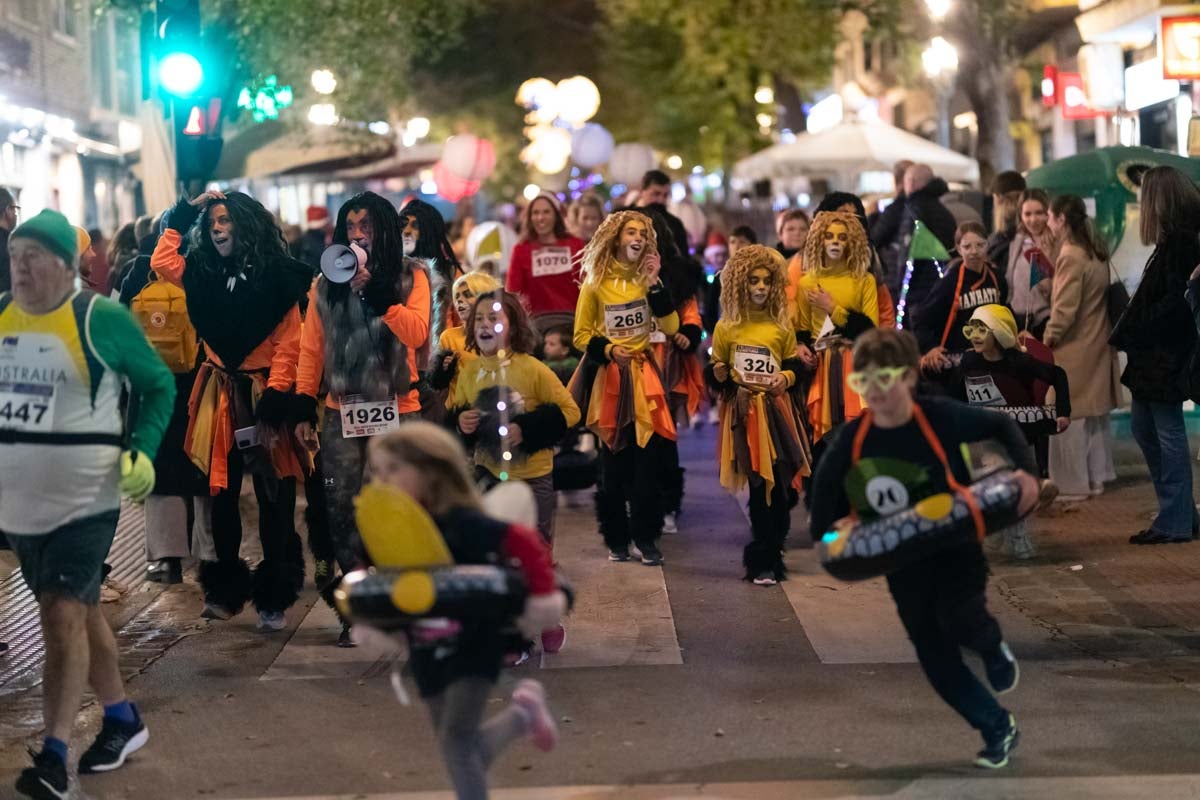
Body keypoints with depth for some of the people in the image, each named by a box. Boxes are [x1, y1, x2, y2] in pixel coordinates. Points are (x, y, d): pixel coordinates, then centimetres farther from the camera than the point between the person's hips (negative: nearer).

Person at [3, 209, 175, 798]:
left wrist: (143, 452, -12)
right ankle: (123, 721, 33)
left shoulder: (102, 320, -11)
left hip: (85, 500, -6)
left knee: (62, 616, -12)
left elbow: (159, 386, 0)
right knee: (80, 611, 17)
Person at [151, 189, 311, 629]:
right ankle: (225, 589, 17)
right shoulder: (205, 273, 9)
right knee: (222, 493, 7)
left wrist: (275, 394, -16)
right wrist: (183, 214, 7)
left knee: (274, 499, -1)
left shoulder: (277, 275, -6)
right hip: (220, 393, 5)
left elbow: (288, 342, -9)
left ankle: (274, 596, 7)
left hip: (264, 392, -4)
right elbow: (161, 262, 12)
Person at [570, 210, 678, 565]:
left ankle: (646, 536, 3)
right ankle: (616, 538, 12)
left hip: (643, 376, 2)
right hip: (608, 377, -2)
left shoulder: (646, 278, 6)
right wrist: (607, 350, -15)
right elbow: (581, 336, 2)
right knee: (613, 463, 4)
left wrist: (654, 284, -10)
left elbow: (670, 326, -5)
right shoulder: (596, 282, 0)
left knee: (647, 461, -4)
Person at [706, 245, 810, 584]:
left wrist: (786, 378, -10)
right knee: (761, 484, -6)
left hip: (776, 411, 2)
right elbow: (713, 374, 6)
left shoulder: (782, 327, 7)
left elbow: (795, 365, 11)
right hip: (744, 413, -2)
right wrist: (719, 375, -16)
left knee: (783, 485, 0)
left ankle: (765, 556, 19)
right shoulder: (726, 327, 2)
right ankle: (763, 563, 3)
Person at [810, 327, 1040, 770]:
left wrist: (1025, 471, -17)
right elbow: (825, 483, 5)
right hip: (902, 559, 3)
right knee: (934, 655, 5)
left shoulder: (940, 416, -20)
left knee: (959, 618, -30)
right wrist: (829, 526, -8)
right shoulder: (852, 439, -14)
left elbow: (1001, 426, -5)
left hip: (955, 544, -3)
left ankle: (993, 647, 9)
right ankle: (999, 729, 25)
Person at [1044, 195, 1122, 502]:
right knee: (1095, 412, 15)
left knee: (1068, 415, -1)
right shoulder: (1095, 252, 8)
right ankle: (1095, 477, 22)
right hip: (1096, 344, 9)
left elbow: (1065, 309, -21)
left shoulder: (1071, 256, -19)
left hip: (1073, 348, -9)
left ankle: (1072, 484, 4)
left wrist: (1048, 339, -10)